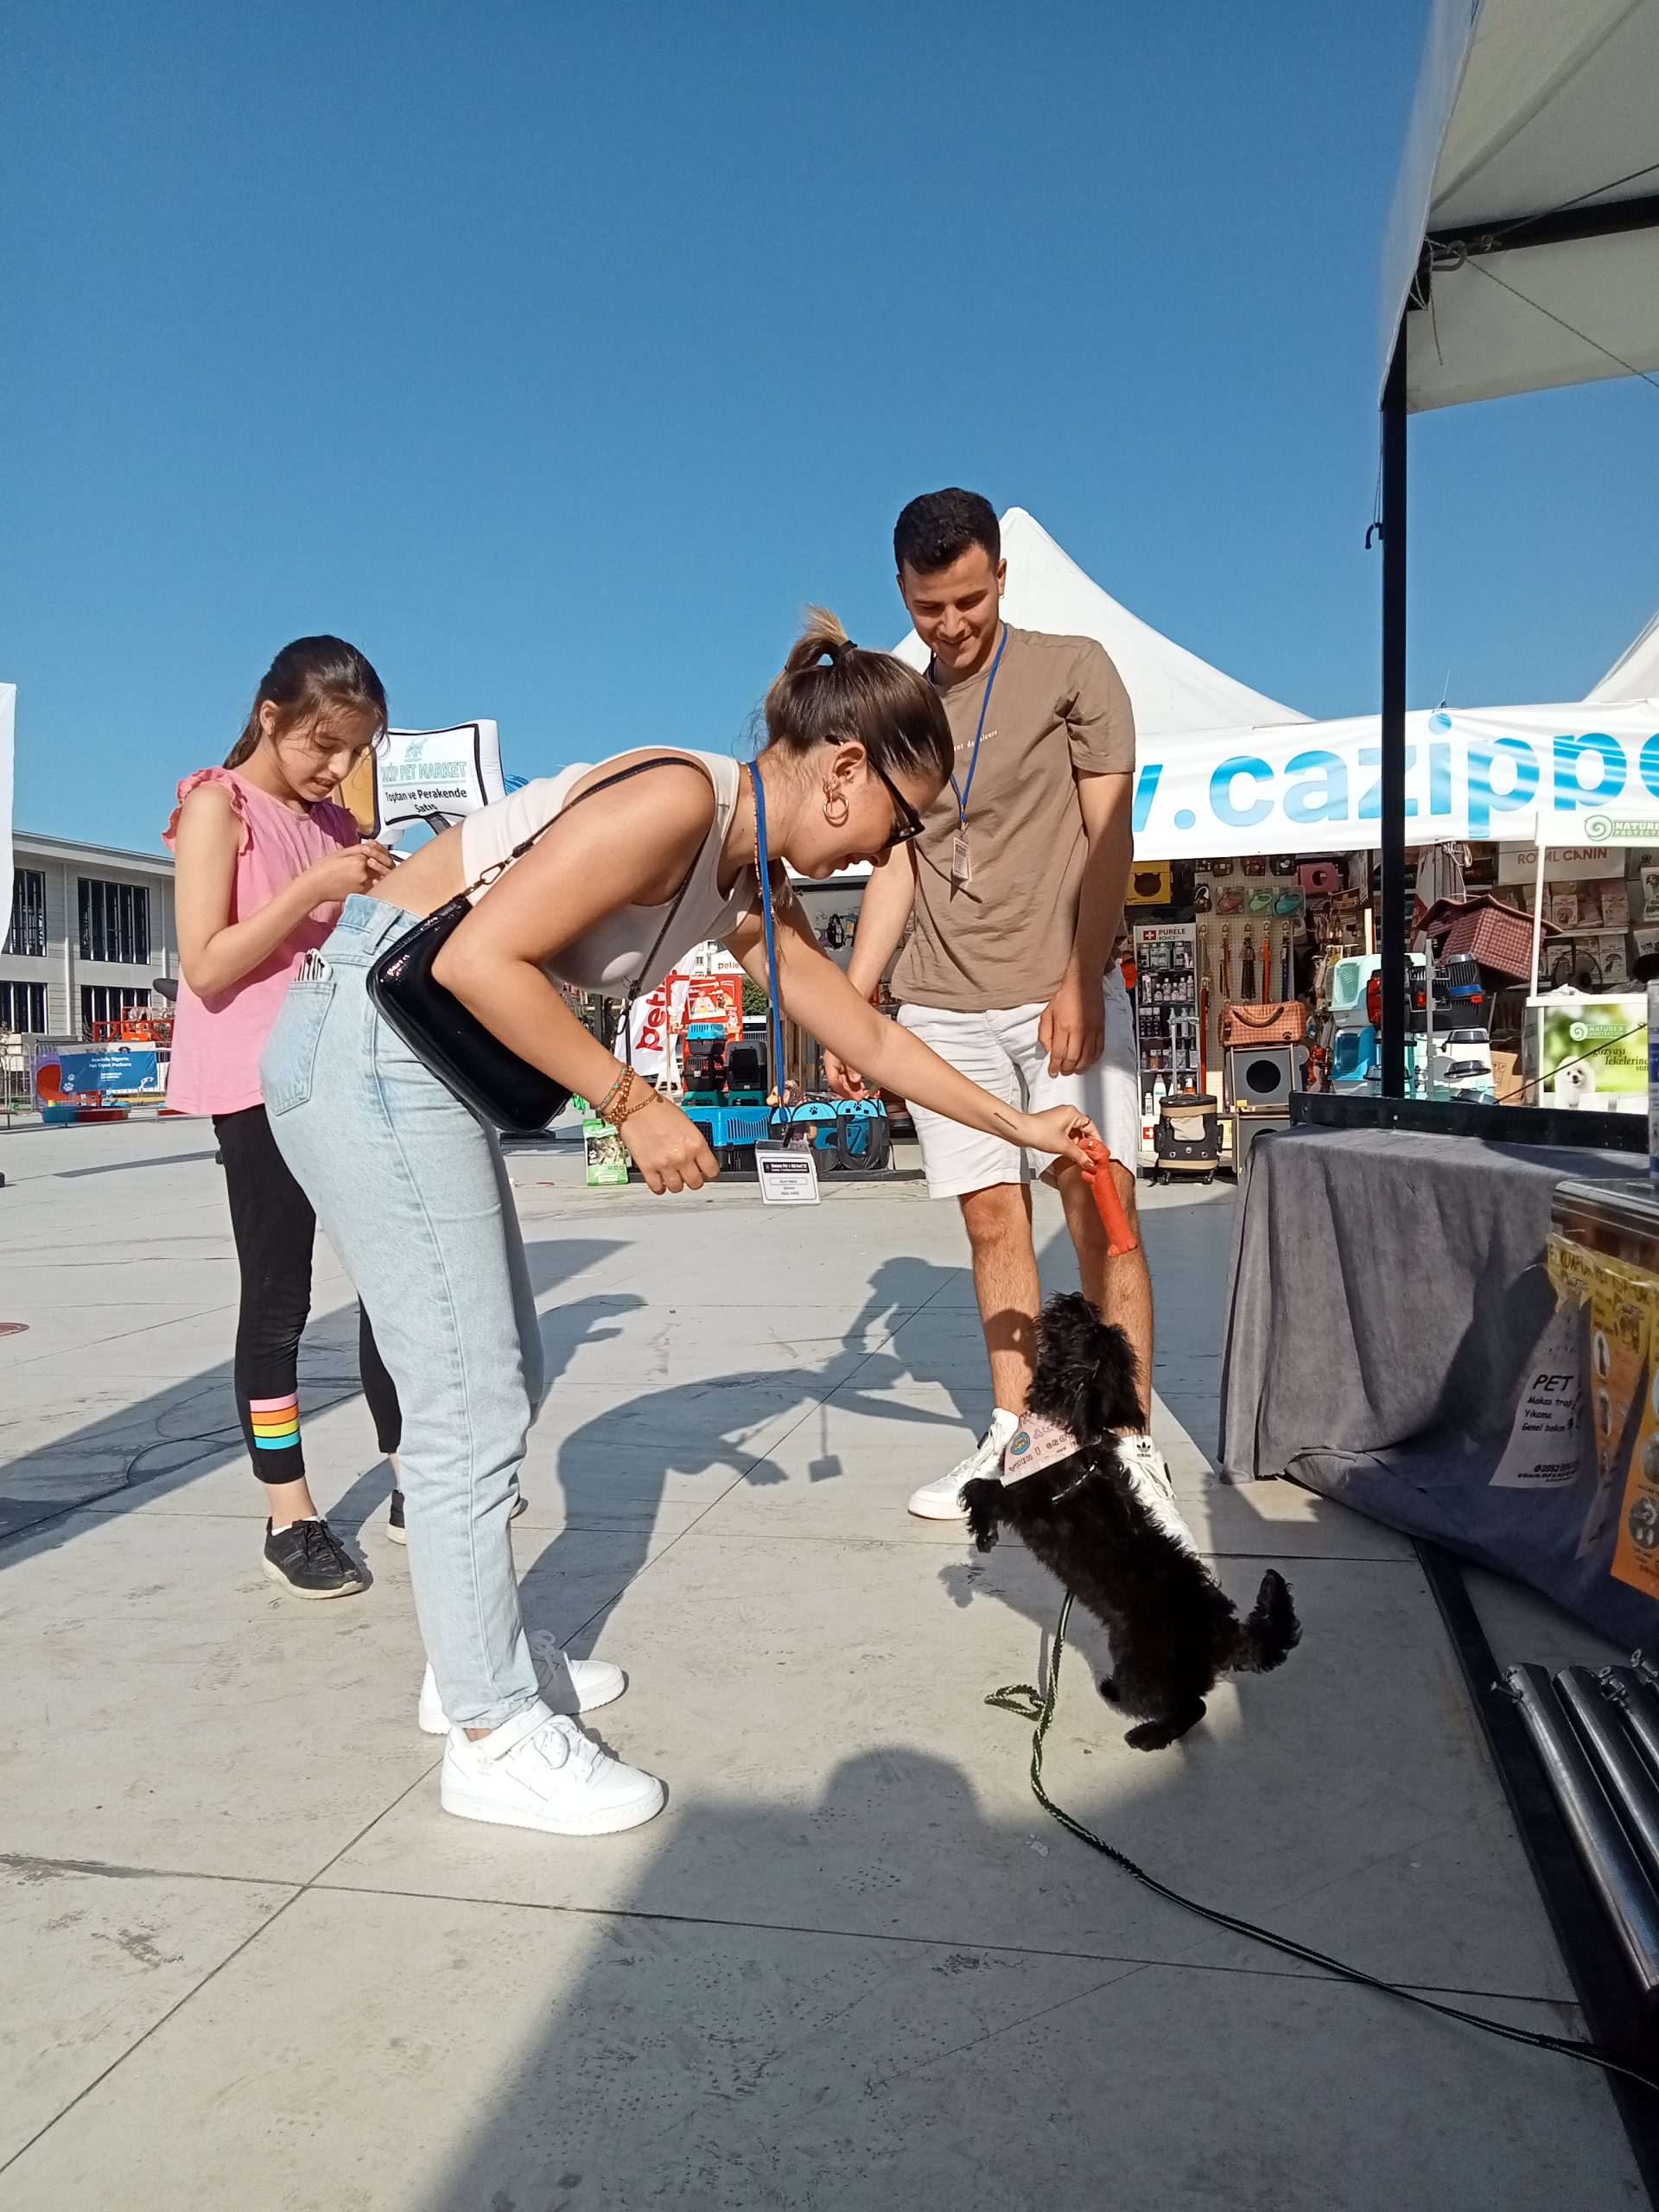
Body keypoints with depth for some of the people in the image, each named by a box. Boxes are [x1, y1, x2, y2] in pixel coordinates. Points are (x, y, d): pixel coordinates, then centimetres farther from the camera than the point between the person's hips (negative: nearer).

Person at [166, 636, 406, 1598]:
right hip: (263, 1085, -6)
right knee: (279, 1299, 0)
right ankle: (291, 1517, 10)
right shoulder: (219, 805, -4)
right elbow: (206, 968, -13)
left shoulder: (337, 822, 14)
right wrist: (317, 890, -19)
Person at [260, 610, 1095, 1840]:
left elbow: (871, 1039, 19)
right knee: (471, 1406, -5)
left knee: (505, 1381, 15)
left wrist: (1020, 1126, 23)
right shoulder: (676, 799, -19)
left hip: (436, 1060, 10)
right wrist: (632, 1103, -17)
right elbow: (480, 960, -25)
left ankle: (478, 1653, 32)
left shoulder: (752, 890, 10)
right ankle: (493, 1737, 9)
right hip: (370, 1038, -10)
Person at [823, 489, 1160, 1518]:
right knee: (994, 1220, 4)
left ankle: (1131, 1443, 3)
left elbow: (1109, 838, -3)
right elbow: (895, 867, 14)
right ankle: (1014, 1436, 13)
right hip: (944, 1010, 3)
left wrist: (1081, 981, -15)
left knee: (1099, 1212, -6)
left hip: (1065, 994, -3)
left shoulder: (1074, 670, 3)